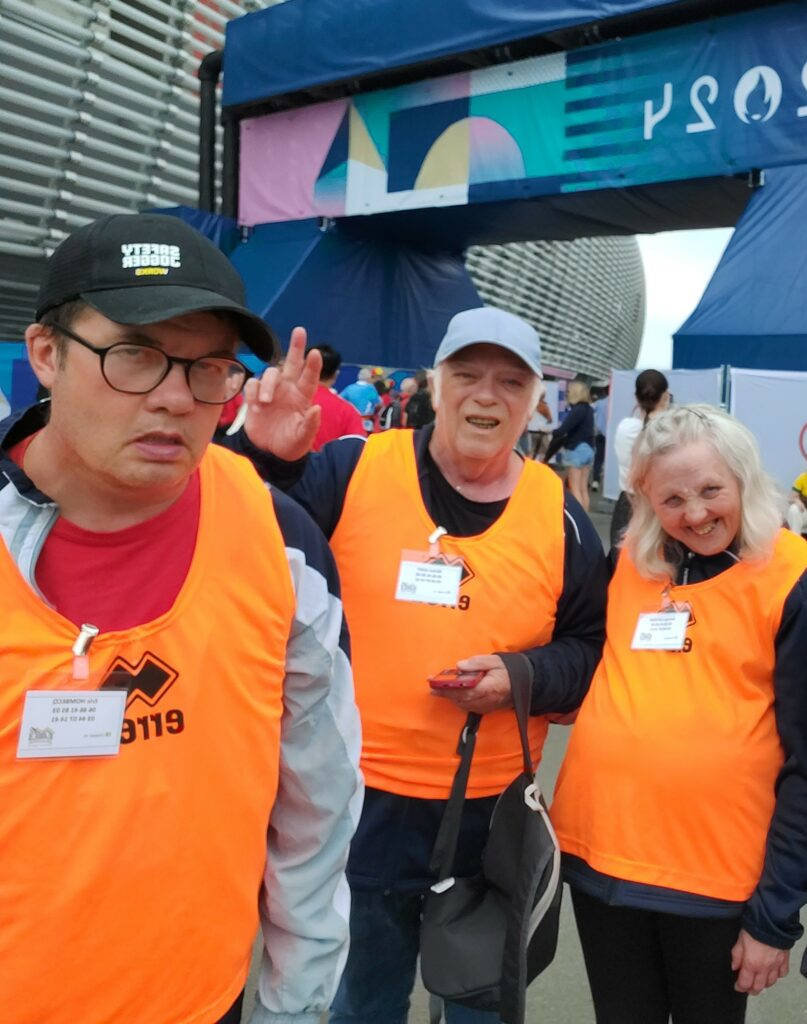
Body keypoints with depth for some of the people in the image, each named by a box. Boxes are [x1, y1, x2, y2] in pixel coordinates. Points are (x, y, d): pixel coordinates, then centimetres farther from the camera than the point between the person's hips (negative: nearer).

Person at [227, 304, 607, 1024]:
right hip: (364, 798, -1)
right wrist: (261, 458, -27)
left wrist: (525, 678, -15)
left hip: (494, 809, 2)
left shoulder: (558, 514, -3)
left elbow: (593, 648, 4)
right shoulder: (353, 470, -10)